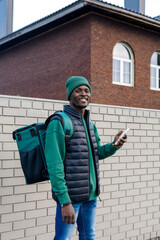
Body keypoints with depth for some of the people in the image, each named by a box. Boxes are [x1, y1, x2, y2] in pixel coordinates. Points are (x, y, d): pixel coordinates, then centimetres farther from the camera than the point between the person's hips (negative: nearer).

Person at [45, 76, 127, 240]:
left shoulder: (88, 122, 11)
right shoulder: (59, 123, -14)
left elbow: (98, 153, 18)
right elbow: (54, 165, -19)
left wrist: (115, 145, -4)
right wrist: (65, 202, -22)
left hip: (91, 194, 8)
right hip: (70, 195, -8)